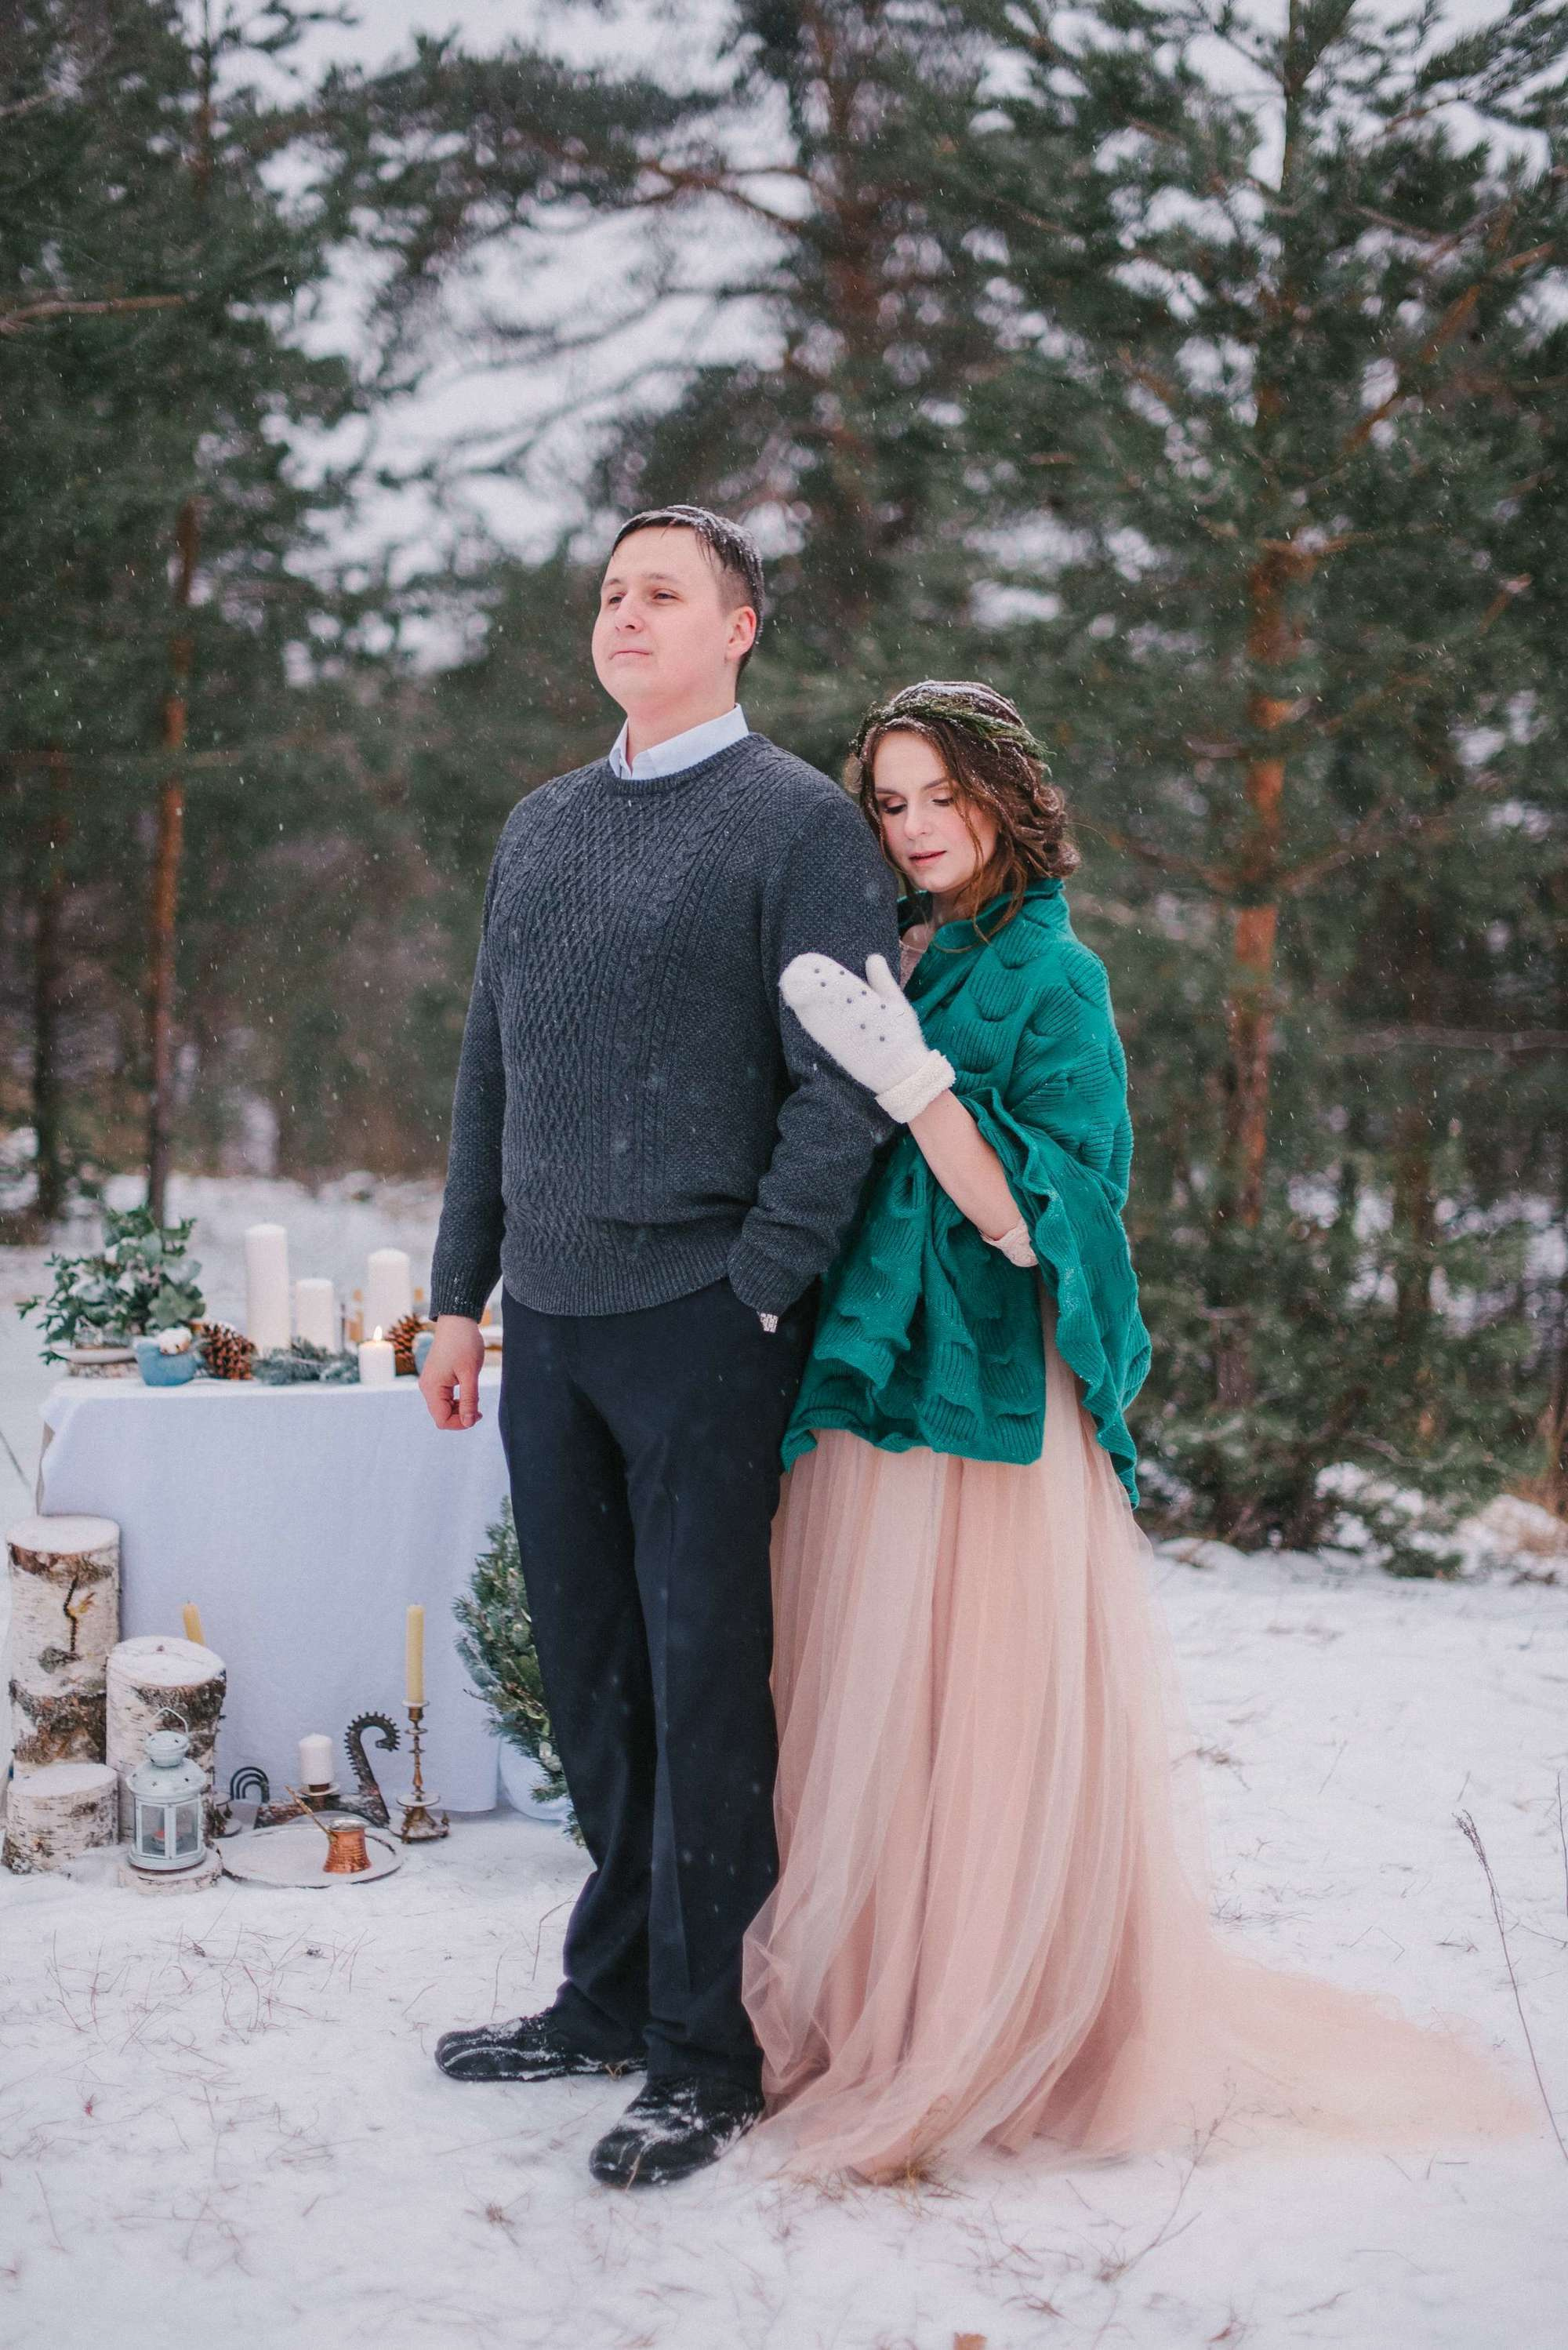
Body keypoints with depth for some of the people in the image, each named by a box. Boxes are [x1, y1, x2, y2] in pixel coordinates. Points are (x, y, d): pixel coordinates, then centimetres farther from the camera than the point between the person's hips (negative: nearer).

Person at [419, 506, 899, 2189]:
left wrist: (753, 1294, -13)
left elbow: (845, 1089, -10)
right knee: (590, 1672, 14)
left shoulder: (800, 824, -5)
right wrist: (461, 1293, 15)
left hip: (702, 1323, -6)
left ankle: (708, 2054, 12)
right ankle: (610, 1998, 28)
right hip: (549, 1321, 6)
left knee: (703, 1685, 0)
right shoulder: (540, 827, 15)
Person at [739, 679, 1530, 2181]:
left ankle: (997, 2048, 10)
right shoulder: (885, 968, 13)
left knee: (985, 1722, -3)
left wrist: (914, 1083, -23)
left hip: (988, 1405, -6)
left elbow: (1040, 1217, -15)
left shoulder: (1054, 980, -5)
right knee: (861, 1721, 9)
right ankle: (865, 2012, 23)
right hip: (868, 1396, 6)